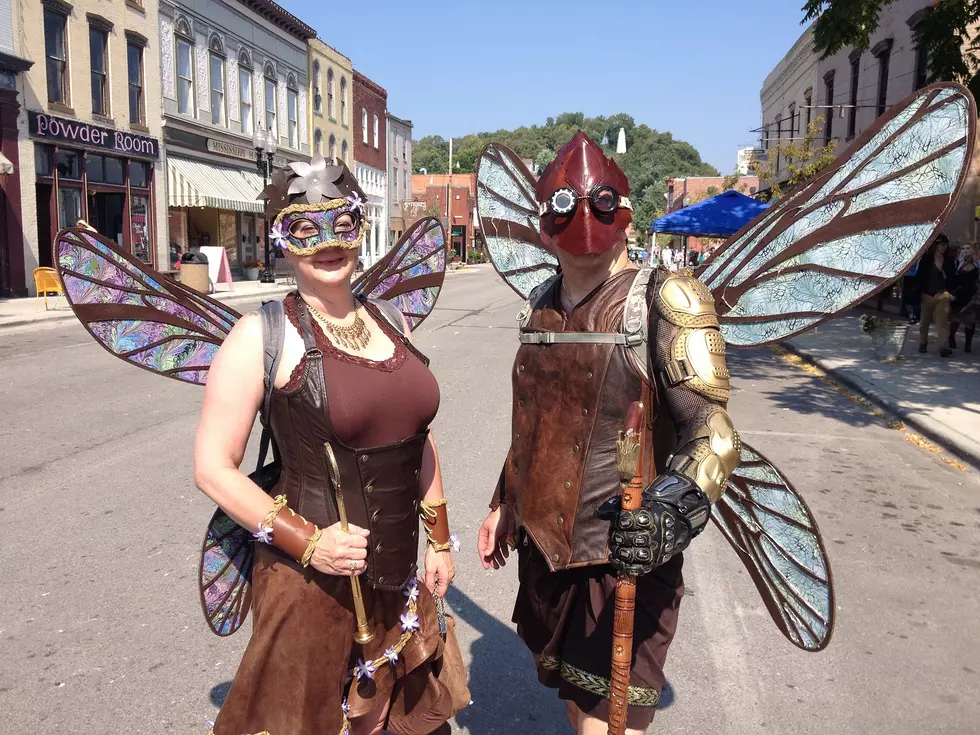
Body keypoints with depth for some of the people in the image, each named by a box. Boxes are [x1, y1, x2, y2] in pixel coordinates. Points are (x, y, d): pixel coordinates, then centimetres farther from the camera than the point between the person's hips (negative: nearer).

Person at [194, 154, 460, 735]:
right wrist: (307, 543, -18)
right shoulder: (263, 336, -12)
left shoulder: (390, 322, 4)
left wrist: (439, 540, 12)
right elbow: (213, 467, -11)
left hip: (401, 580, 5)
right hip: (312, 583, -5)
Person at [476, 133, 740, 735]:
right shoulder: (542, 306, 6)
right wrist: (505, 506, 22)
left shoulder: (663, 300, -13)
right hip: (544, 545, 6)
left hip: (627, 555, -6)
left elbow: (714, 434, -19)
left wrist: (673, 509, -36)